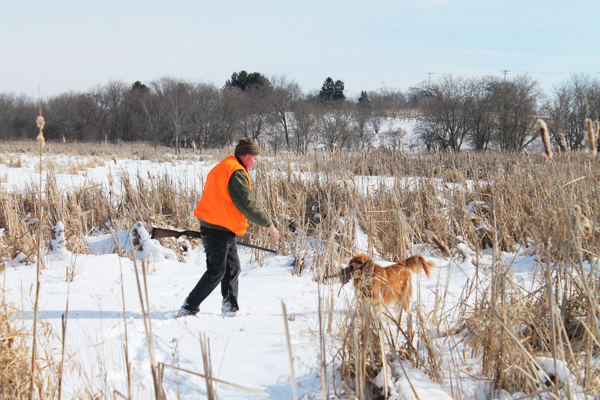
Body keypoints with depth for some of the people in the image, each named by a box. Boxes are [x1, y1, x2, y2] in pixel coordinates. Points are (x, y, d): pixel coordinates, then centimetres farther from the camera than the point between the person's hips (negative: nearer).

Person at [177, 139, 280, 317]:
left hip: (224, 230, 11)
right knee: (216, 272, -8)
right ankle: (188, 308, -5)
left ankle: (230, 307, 20)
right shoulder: (236, 173, -16)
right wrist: (269, 224, -16)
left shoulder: (222, 167, 17)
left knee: (232, 268, 14)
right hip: (218, 230, -11)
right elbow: (247, 204, -20)